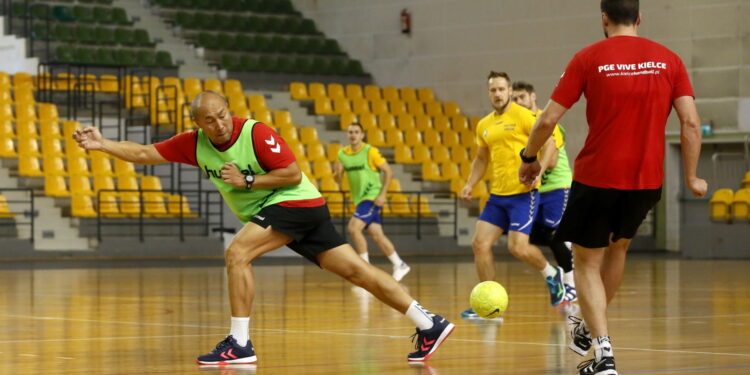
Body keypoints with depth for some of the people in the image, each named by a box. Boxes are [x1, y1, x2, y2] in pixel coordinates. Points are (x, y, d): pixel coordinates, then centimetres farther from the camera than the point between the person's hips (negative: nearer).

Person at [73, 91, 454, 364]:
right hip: (273, 212, 7)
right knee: (355, 270, 3)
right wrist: (102, 144, -2)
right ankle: (429, 325, 2)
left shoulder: (257, 133, -17)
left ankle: (240, 343, -16)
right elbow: (145, 153, 5)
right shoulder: (194, 144, 2)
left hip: (295, 202, -7)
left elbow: (294, 174, -18)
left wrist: (247, 180, -20)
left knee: (237, 254, -21)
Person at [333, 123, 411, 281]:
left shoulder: (370, 151, -11)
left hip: (372, 197, -6)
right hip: (359, 198, 6)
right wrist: (338, 174, -13)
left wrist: (382, 195, -16)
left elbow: (388, 172, -9)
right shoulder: (342, 154, 6)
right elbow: (338, 179, 11)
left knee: (353, 228, -20)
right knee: (376, 235, 7)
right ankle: (399, 265, 21)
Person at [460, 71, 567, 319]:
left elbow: (548, 143, -8)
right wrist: (470, 184, 12)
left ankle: (552, 275, 16)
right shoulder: (484, 125, 14)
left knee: (518, 248, -15)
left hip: (523, 193, -7)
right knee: (480, 244, -4)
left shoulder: (522, 116, -6)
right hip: (497, 196, 7)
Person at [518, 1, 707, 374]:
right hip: (647, 179, 3)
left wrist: (528, 158, 10)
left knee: (586, 262, 9)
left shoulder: (588, 59, -5)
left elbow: (548, 119, -6)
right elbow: (691, 123, -4)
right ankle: (588, 328, 41)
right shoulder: (668, 60, 2)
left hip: (596, 177, -3)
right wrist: (691, 177, 4)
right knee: (618, 246, 29)